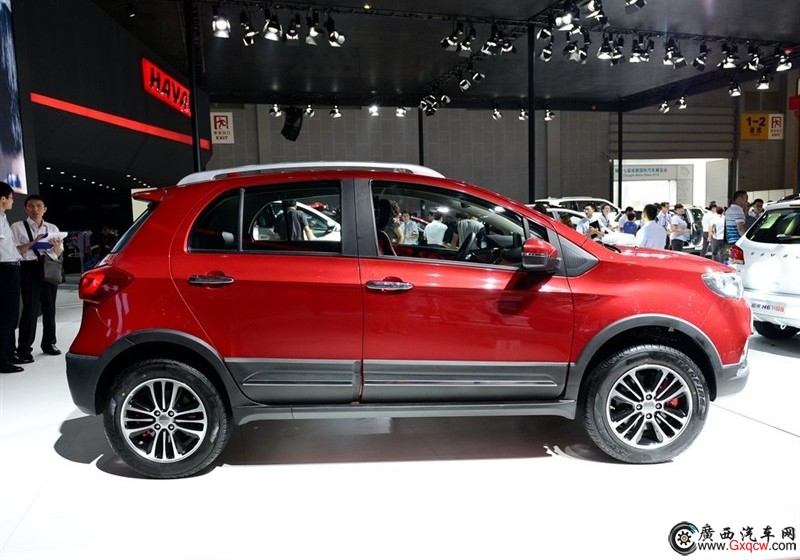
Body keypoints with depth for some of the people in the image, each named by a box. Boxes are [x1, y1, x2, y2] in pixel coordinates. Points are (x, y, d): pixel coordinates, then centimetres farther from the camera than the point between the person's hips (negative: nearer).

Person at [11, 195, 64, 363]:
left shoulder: (52, 228, 14)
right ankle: (24, 349, -1)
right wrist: (32, 243, -19)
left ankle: (49, 343, 25)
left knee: (49, 307, 12)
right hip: (30, 269, -4)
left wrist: (56, 245, -7)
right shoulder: (18, 227, 1)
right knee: (30, 309, -8)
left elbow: (59, 254, 14)